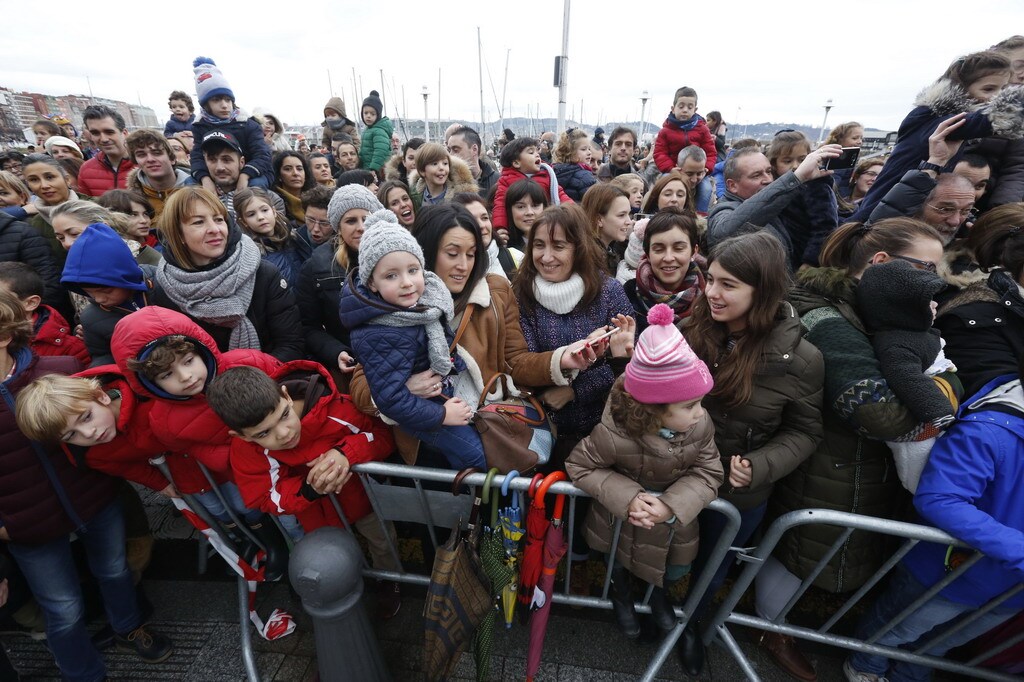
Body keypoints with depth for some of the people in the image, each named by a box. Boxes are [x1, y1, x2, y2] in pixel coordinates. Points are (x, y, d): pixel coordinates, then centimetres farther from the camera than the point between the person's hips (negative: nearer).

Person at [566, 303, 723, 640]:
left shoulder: (701, 426, -28)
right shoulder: (614, 435, -39)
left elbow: (708, 473, -21)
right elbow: (579, 465, -25)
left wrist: (672, 505, -38)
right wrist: (626, 498, -36)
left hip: (674, 515, 3)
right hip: (624, 513, -3)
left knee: (678, 568, 23)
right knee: (620, 559, 26)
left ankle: (660, 593, 61)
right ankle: (621, 592, 64)